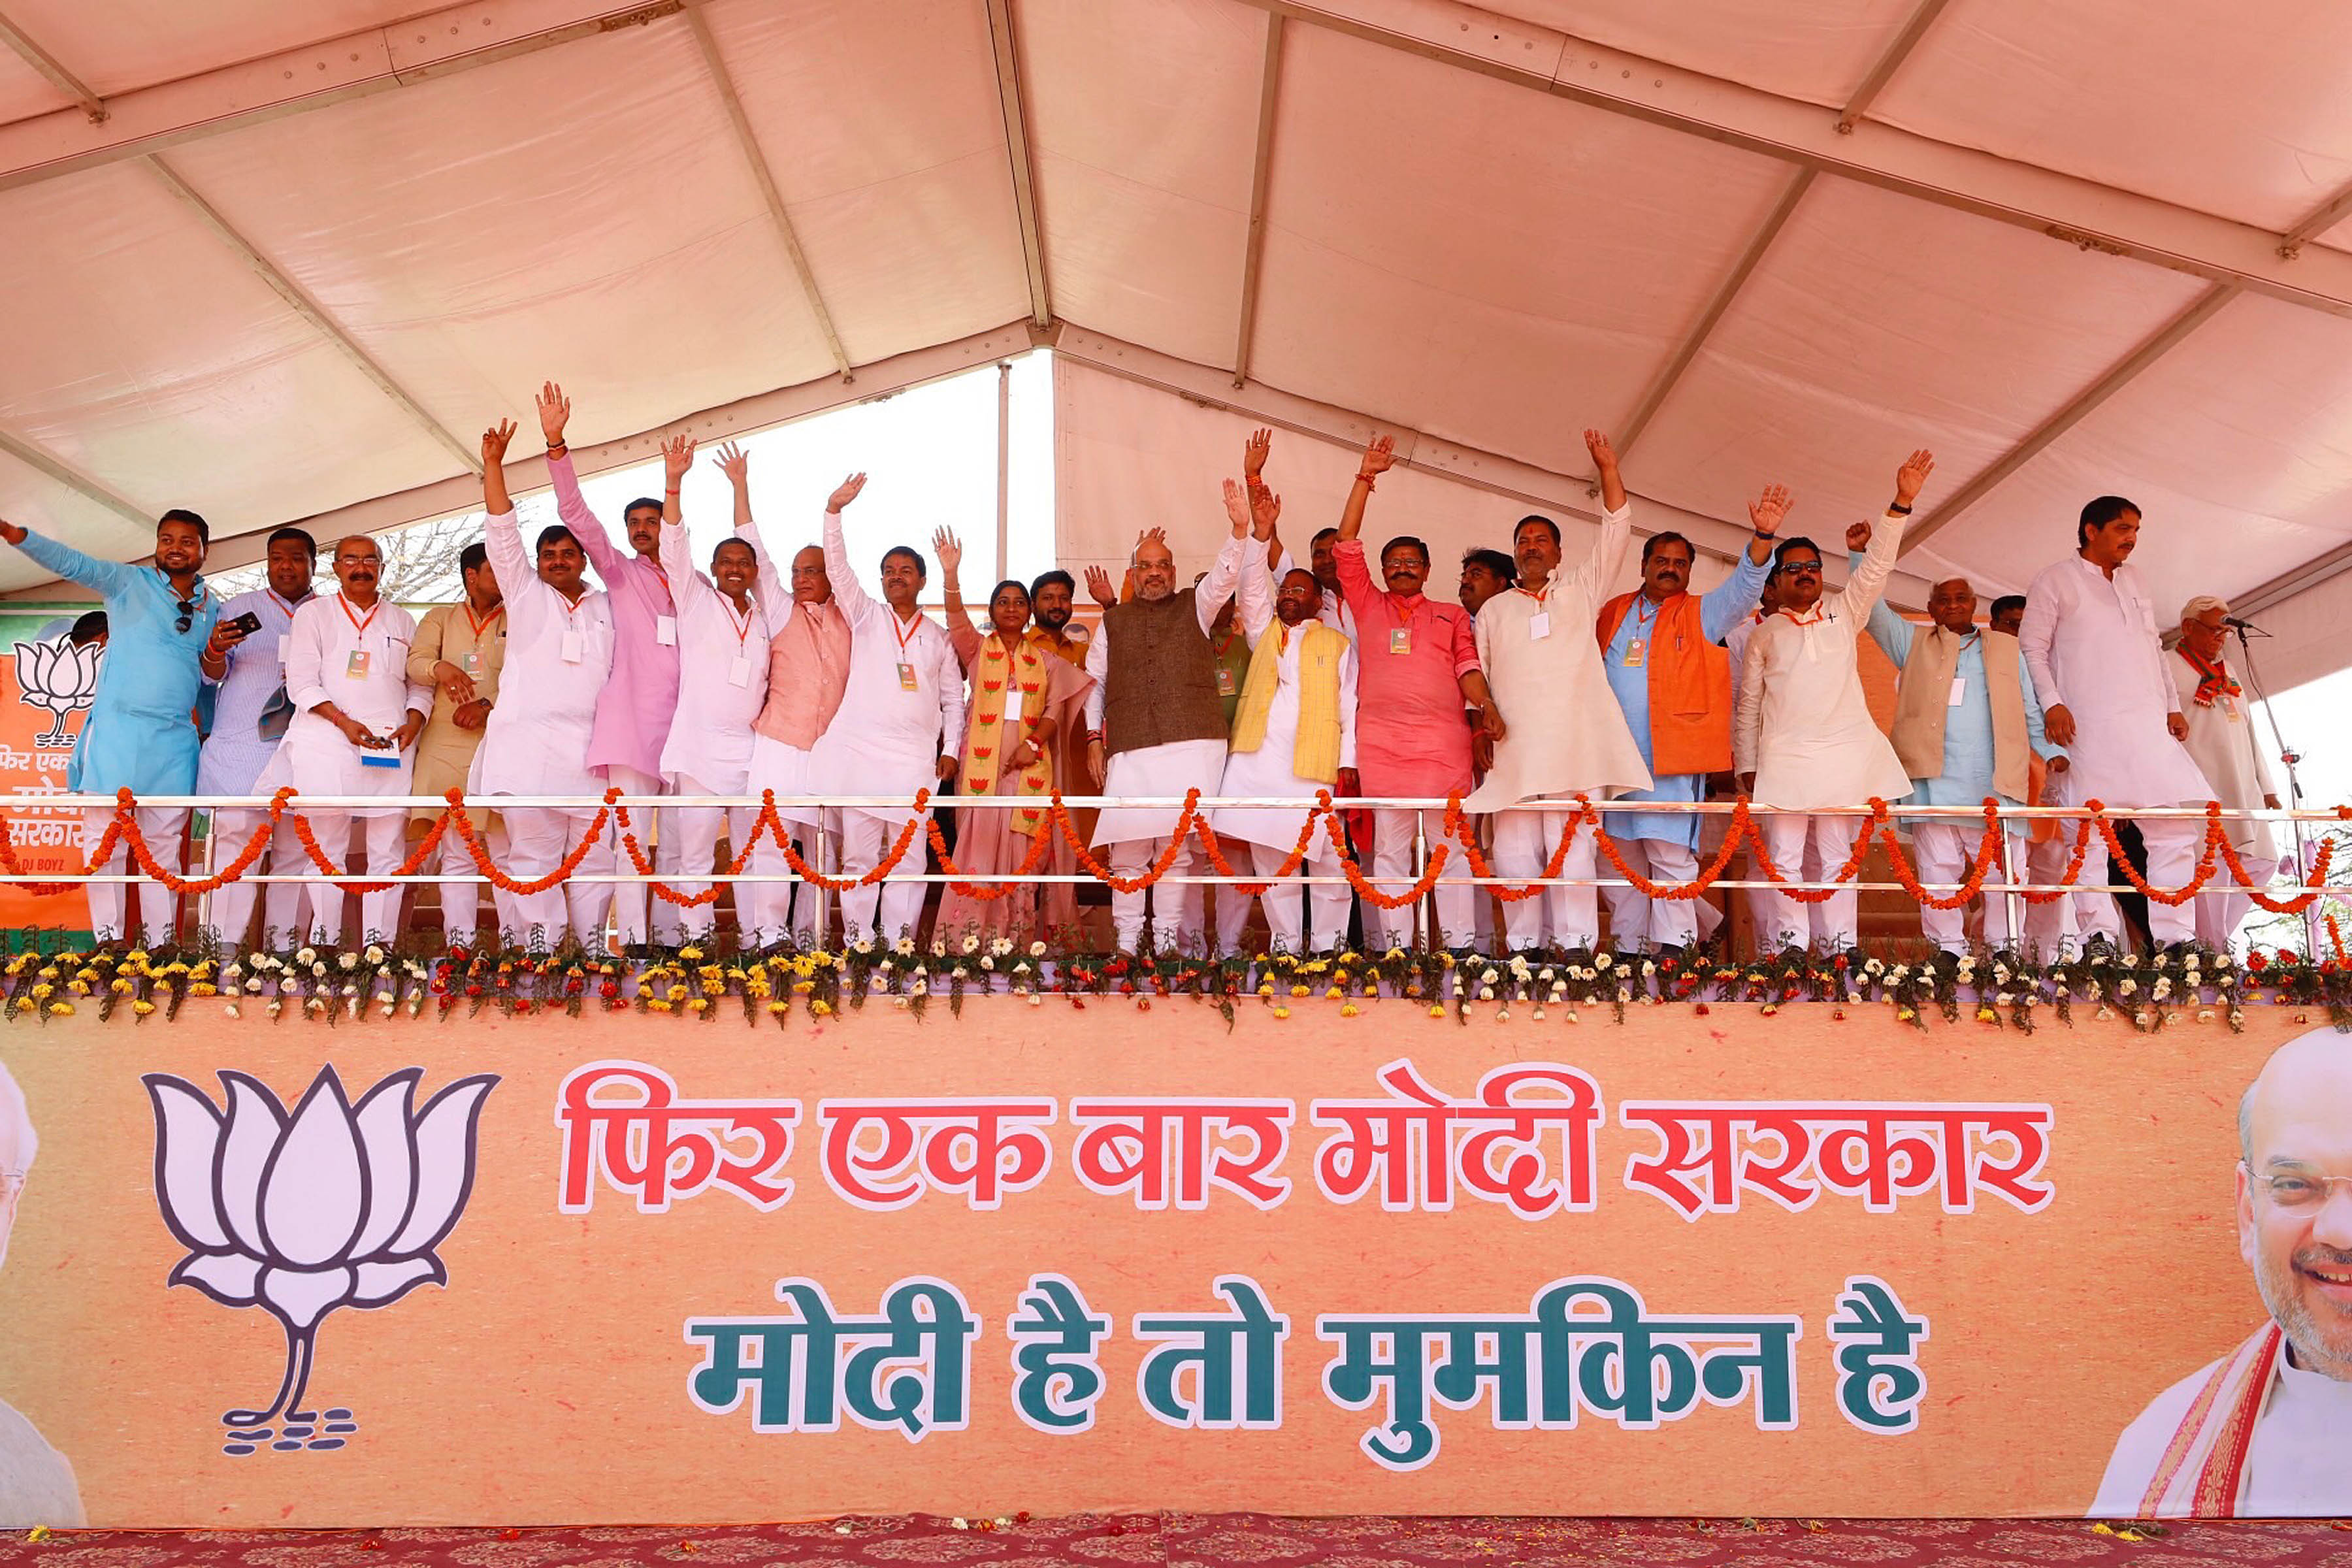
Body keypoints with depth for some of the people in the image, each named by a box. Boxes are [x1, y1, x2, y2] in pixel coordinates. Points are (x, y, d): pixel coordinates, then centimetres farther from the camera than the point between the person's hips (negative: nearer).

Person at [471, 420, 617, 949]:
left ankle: (593, 947, 4)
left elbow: (619, 671, 20)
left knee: (594, 855, 0)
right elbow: (503, 533, 5)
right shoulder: (526, 595, 14)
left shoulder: (606, 608, 20)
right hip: (531, 742, -2)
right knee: (533, 854, -7)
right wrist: (494, 464, -4)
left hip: (590, 747, 2)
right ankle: (535, 953, -6)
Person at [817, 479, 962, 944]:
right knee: (858, 854, -2)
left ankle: (898, 945, 4)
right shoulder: (866, 616, 12)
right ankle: (857, 944, 2)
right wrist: (834, 511, -12)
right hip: (861, 749, -1)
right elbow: (838, 568, -1)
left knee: (909, 856, -1)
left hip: (916, 758, 1)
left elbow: (953, 697, 18)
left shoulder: (938, 636, 16)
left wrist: (950, 749, 8)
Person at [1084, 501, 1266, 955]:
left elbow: (1224, 576, -1)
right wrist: (1094, 739, 11)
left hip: (1193, 743, -1)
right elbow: (1094, 682, 20)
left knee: (1177, 846, -3)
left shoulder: (1194, 607, 16)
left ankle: (1168, 937, 4)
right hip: (1129, 749, 1)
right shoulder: (1113, 621, 19)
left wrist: (1241, 530, -17)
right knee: (1128, 847, -5)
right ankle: (1126, 942, 2)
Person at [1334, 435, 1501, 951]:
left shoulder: (1453, 616, 19)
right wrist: (1365, 478, 7)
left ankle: (1460, 946, -2)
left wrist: (1487, 707, -11)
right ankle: (1394, 949, 2)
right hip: (1380, 741, 0)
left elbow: (1468, 665, 8)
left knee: (1450, 846, -2)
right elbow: (1346, 548, 11)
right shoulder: (1367, 606, 18)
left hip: (1444, 740, 0)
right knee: (1389, 849, 0)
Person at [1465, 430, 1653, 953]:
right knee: (1515, 854, -1)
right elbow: (1476, 677, 17)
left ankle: (1577, 949, -7)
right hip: (1513, 749, 2)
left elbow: (1616, 531, 8)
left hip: (1576, 747, -2)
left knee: (1572, 850, -7)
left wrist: (1608, 469, -1)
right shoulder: (1493, 610, 21)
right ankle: (1521, 949, 3)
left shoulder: (1581, 591, 16)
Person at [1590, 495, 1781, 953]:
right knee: (1623, 858, 8)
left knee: (1671, 856, -8)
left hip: (1673, 758, -4)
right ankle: (1626, 947, 16)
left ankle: (1673, 950, -6)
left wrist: (1762, 537, -23)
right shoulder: (1614, 612, 16)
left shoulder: (1702, 615, 7)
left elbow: (1745, 584, -7)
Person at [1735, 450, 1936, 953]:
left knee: (1837, 860, 3)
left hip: (1844, 755, 1)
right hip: (1784, 757, -1)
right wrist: (1746, 764, 6)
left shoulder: (1843, 614, 14)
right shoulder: (1764, 633, 12)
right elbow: (1748, 703, 12)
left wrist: (1902, 502, -7)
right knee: (1784, 860, -4)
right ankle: (1787, 951, -2)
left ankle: (1840, 951, 4)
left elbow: (1877, 567, 3)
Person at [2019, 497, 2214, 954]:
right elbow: (2032, 649, -3)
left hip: (2148, 726, 6)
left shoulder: (2133, 581, 22)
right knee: (2090, 832, -7)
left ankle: (2175, 937, 0)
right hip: (2088, 728, -6)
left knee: (2176, 825, -2)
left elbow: (2153, 648, 25)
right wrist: (2052, 704, -15)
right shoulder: (2055, 581, 4)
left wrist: (2173, 705, 17)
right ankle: (2100, 936, -4)